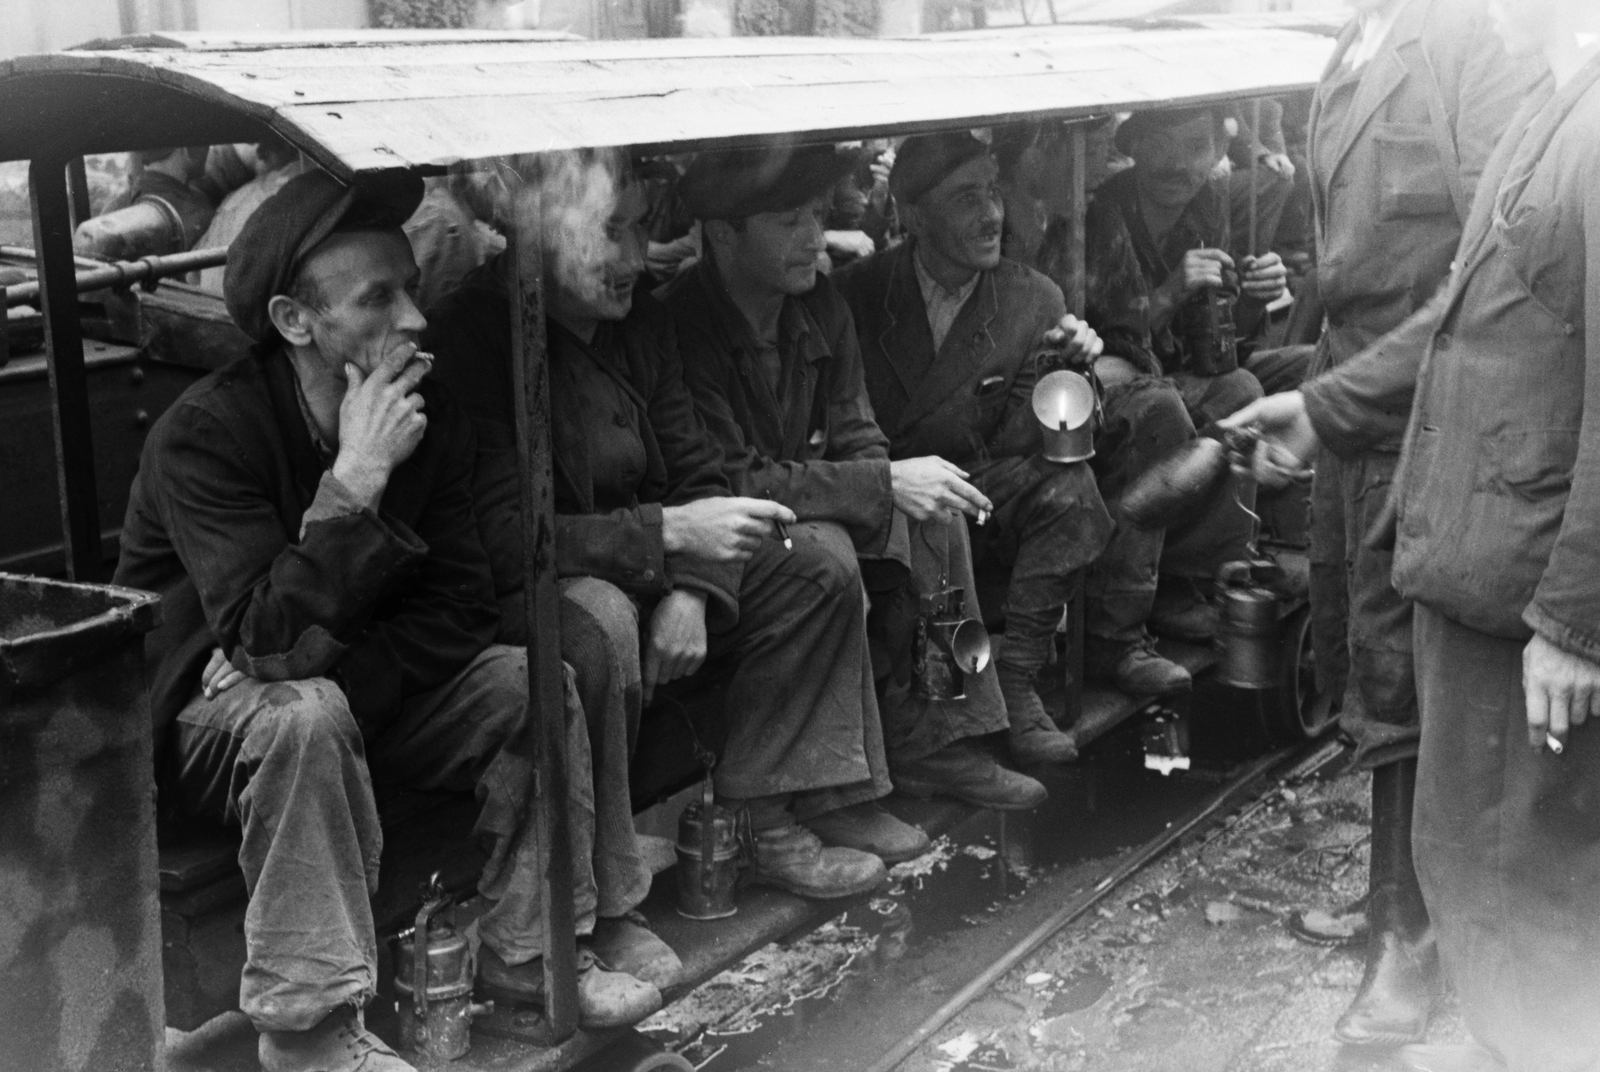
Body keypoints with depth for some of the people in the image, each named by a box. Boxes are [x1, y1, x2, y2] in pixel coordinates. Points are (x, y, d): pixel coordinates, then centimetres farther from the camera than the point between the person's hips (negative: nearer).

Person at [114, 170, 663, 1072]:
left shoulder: (433, 419, -7)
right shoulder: (203, 434, -24)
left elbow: (460, 606, -9)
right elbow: (265, 636, -33)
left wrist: (338, 671, -25)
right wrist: (355, 479, -37)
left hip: (366, 693, 6)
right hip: (201, 720, -5)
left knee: (534, 680, -12)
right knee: (305, 714, -36)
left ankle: (530, 949, -2)